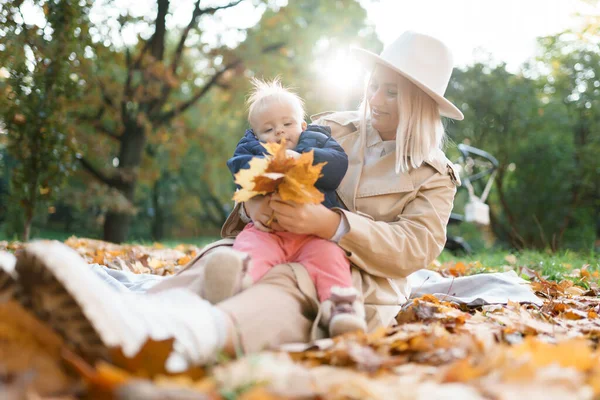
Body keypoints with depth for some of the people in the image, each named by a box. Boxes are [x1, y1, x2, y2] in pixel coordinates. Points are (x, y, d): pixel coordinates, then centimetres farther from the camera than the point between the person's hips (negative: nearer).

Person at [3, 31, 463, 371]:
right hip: (277, 251, 3)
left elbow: (418, 247, -9)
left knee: (287, 285, -39)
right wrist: (254, 201, -14)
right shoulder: (332, 130, 15)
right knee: (219, 261, -32)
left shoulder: (435, 175, 7)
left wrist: (330, 224, -23)